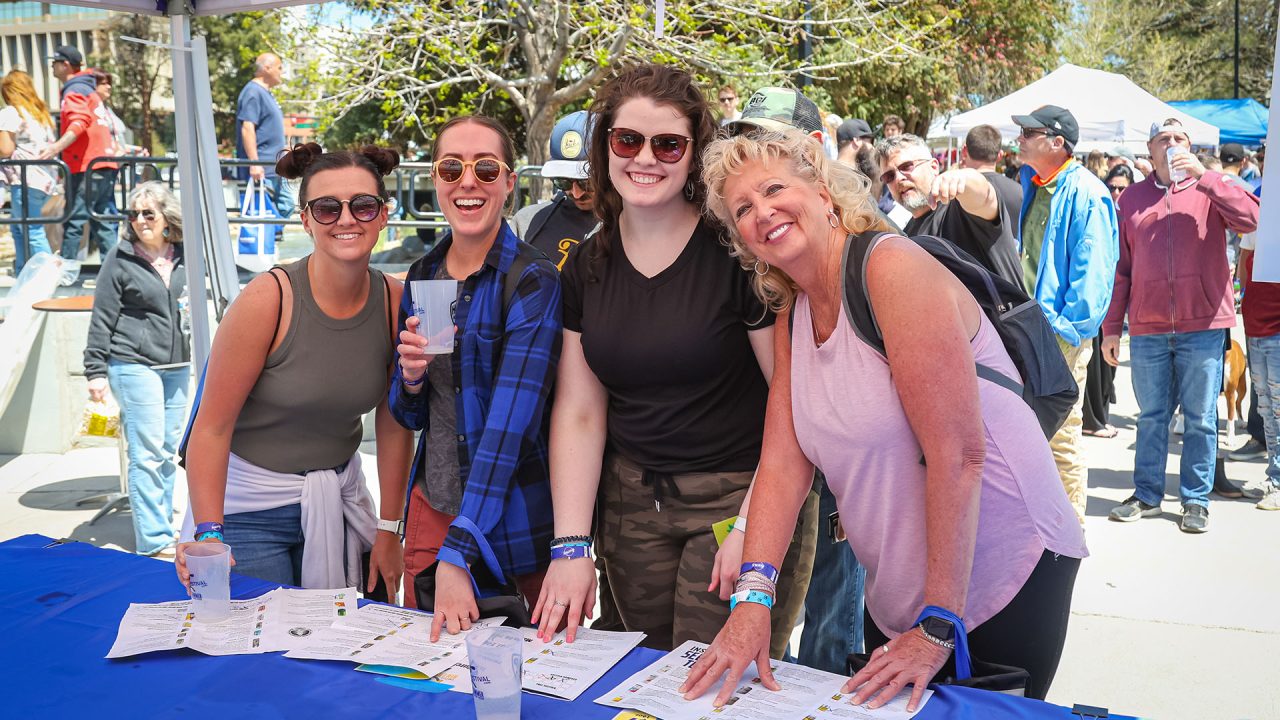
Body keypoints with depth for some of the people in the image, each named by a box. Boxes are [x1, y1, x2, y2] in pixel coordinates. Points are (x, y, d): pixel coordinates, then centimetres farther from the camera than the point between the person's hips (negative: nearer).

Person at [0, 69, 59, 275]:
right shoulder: (40, 113, 20)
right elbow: (50, 147, 18)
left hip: (26, 180, -9)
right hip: (44, 178, 9)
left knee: (32, 233, -7)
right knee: (18, 228, 16)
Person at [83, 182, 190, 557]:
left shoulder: (183, 256, 7)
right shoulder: (120, 258, -5)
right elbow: (102, 318, -4)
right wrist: (96, 370, -8)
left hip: (177, 366, 5)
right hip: (134, 365, -5)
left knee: (168, 450, 10)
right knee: (147, 452, -6)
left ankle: (162, 524, 22)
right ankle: (153, 539, -1)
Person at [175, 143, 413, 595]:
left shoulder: (394, 302, -6)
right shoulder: (267, 300, -19)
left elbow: (393, 425, 1)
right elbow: (212, 427, -16)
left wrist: (388, 531, 2)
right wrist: (209, 534, -23)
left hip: (340, 502, 4)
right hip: (252, 507, -4)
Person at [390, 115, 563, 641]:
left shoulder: (533, 282, -16)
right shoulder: (422, 275, 3)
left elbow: (509, 420, -25)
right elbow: (409, 416, 10)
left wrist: (457, 555, -30)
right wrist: (410, 377, -14)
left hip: (515, 515, -5)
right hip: (432, 506, 5)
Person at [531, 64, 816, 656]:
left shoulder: (738, 251, -13)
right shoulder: (587, 265, 4)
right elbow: (578, 413, 4)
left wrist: (756, 526, -17)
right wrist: (570, 546, -2)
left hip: (742, 494, -4)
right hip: (630, 501, 5)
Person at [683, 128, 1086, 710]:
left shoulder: (894, 269, -20)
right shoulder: (793, 315, 4)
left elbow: (958, 452, -25)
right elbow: (783, 464, -2)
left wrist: (938, 628, -22)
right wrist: (752, 598, -13)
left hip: (1007, 576, -7)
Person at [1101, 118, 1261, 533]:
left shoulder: (1210, 189, 4)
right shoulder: (1132, 198, 9)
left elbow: (1250, 219, -15)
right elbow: (1120, 266, 9)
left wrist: (1203, 175, -17)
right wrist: (1111, 327, 5)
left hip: (1202, 326, -1)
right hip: (1147, 328, 2)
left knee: (1200, 419, 5)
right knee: (1151, 417, 10)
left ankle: (1196, 500, 15)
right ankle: (1147, 496, 20)